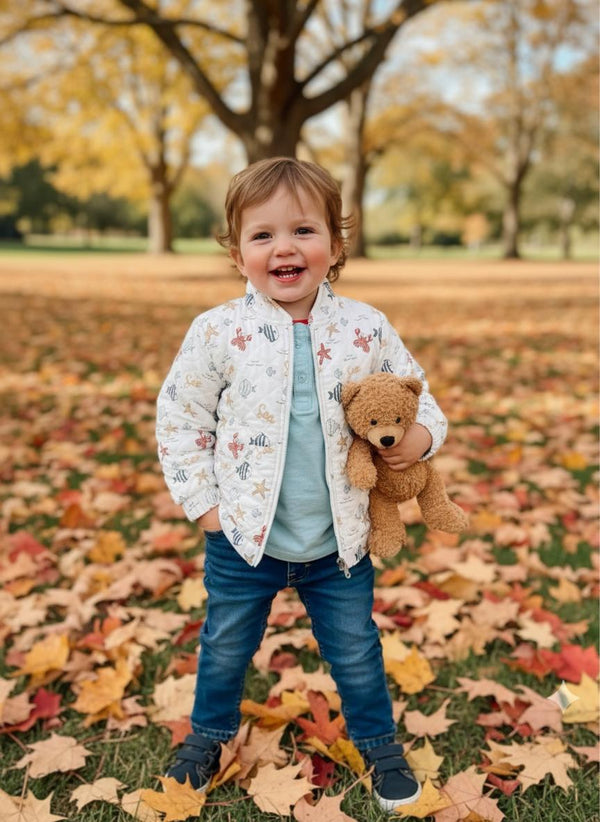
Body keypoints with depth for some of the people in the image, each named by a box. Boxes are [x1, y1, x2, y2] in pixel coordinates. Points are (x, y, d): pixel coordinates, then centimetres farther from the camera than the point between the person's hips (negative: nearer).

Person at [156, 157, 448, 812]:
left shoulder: (366, 330, -8)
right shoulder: (219, 332, -12)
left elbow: (415, 395, 5)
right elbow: (179, 419, -3)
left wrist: (421, 434, -17)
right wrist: (202, 502, -6)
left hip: (338, 540, 1)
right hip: (243, 536, 0)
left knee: (356, 652, 18)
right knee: (226, 647, 22)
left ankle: (378, 741, 45)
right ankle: (208, 733, 49)